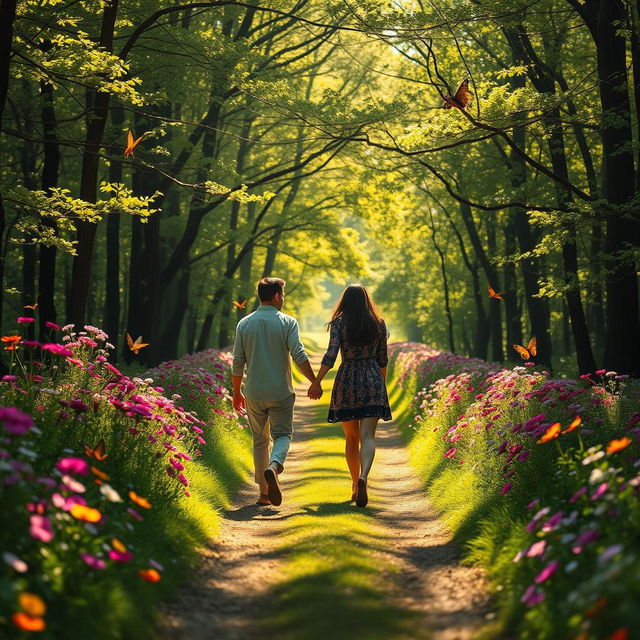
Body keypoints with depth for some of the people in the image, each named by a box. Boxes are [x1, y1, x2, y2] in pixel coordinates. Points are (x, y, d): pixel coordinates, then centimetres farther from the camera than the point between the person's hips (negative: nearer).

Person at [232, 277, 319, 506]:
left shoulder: (244, 324, 4)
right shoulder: (288, 322, -4)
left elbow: (238, 362, 4)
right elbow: (299, 356, -12)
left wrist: (237, 392, 13)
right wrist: (314, 382, -4)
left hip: (253, 393, 3)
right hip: (281, 393, -3)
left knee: (259, 440, 12)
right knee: (282, 435, 6)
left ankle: (264, 493, 12)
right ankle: (274, 467, -25)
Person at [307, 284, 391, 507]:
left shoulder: (339, 323, -2)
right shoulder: (378, 324, 5)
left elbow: (331, 354, -13)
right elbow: (383, 359, 11)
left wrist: (317, 382, -12)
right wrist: (382, 384, 26)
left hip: (347, 380, 0)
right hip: (372, 380, 0)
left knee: (351, 437, 13)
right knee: (367, 437, -8)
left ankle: (355, 485, 20)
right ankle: (363, 478, -32)